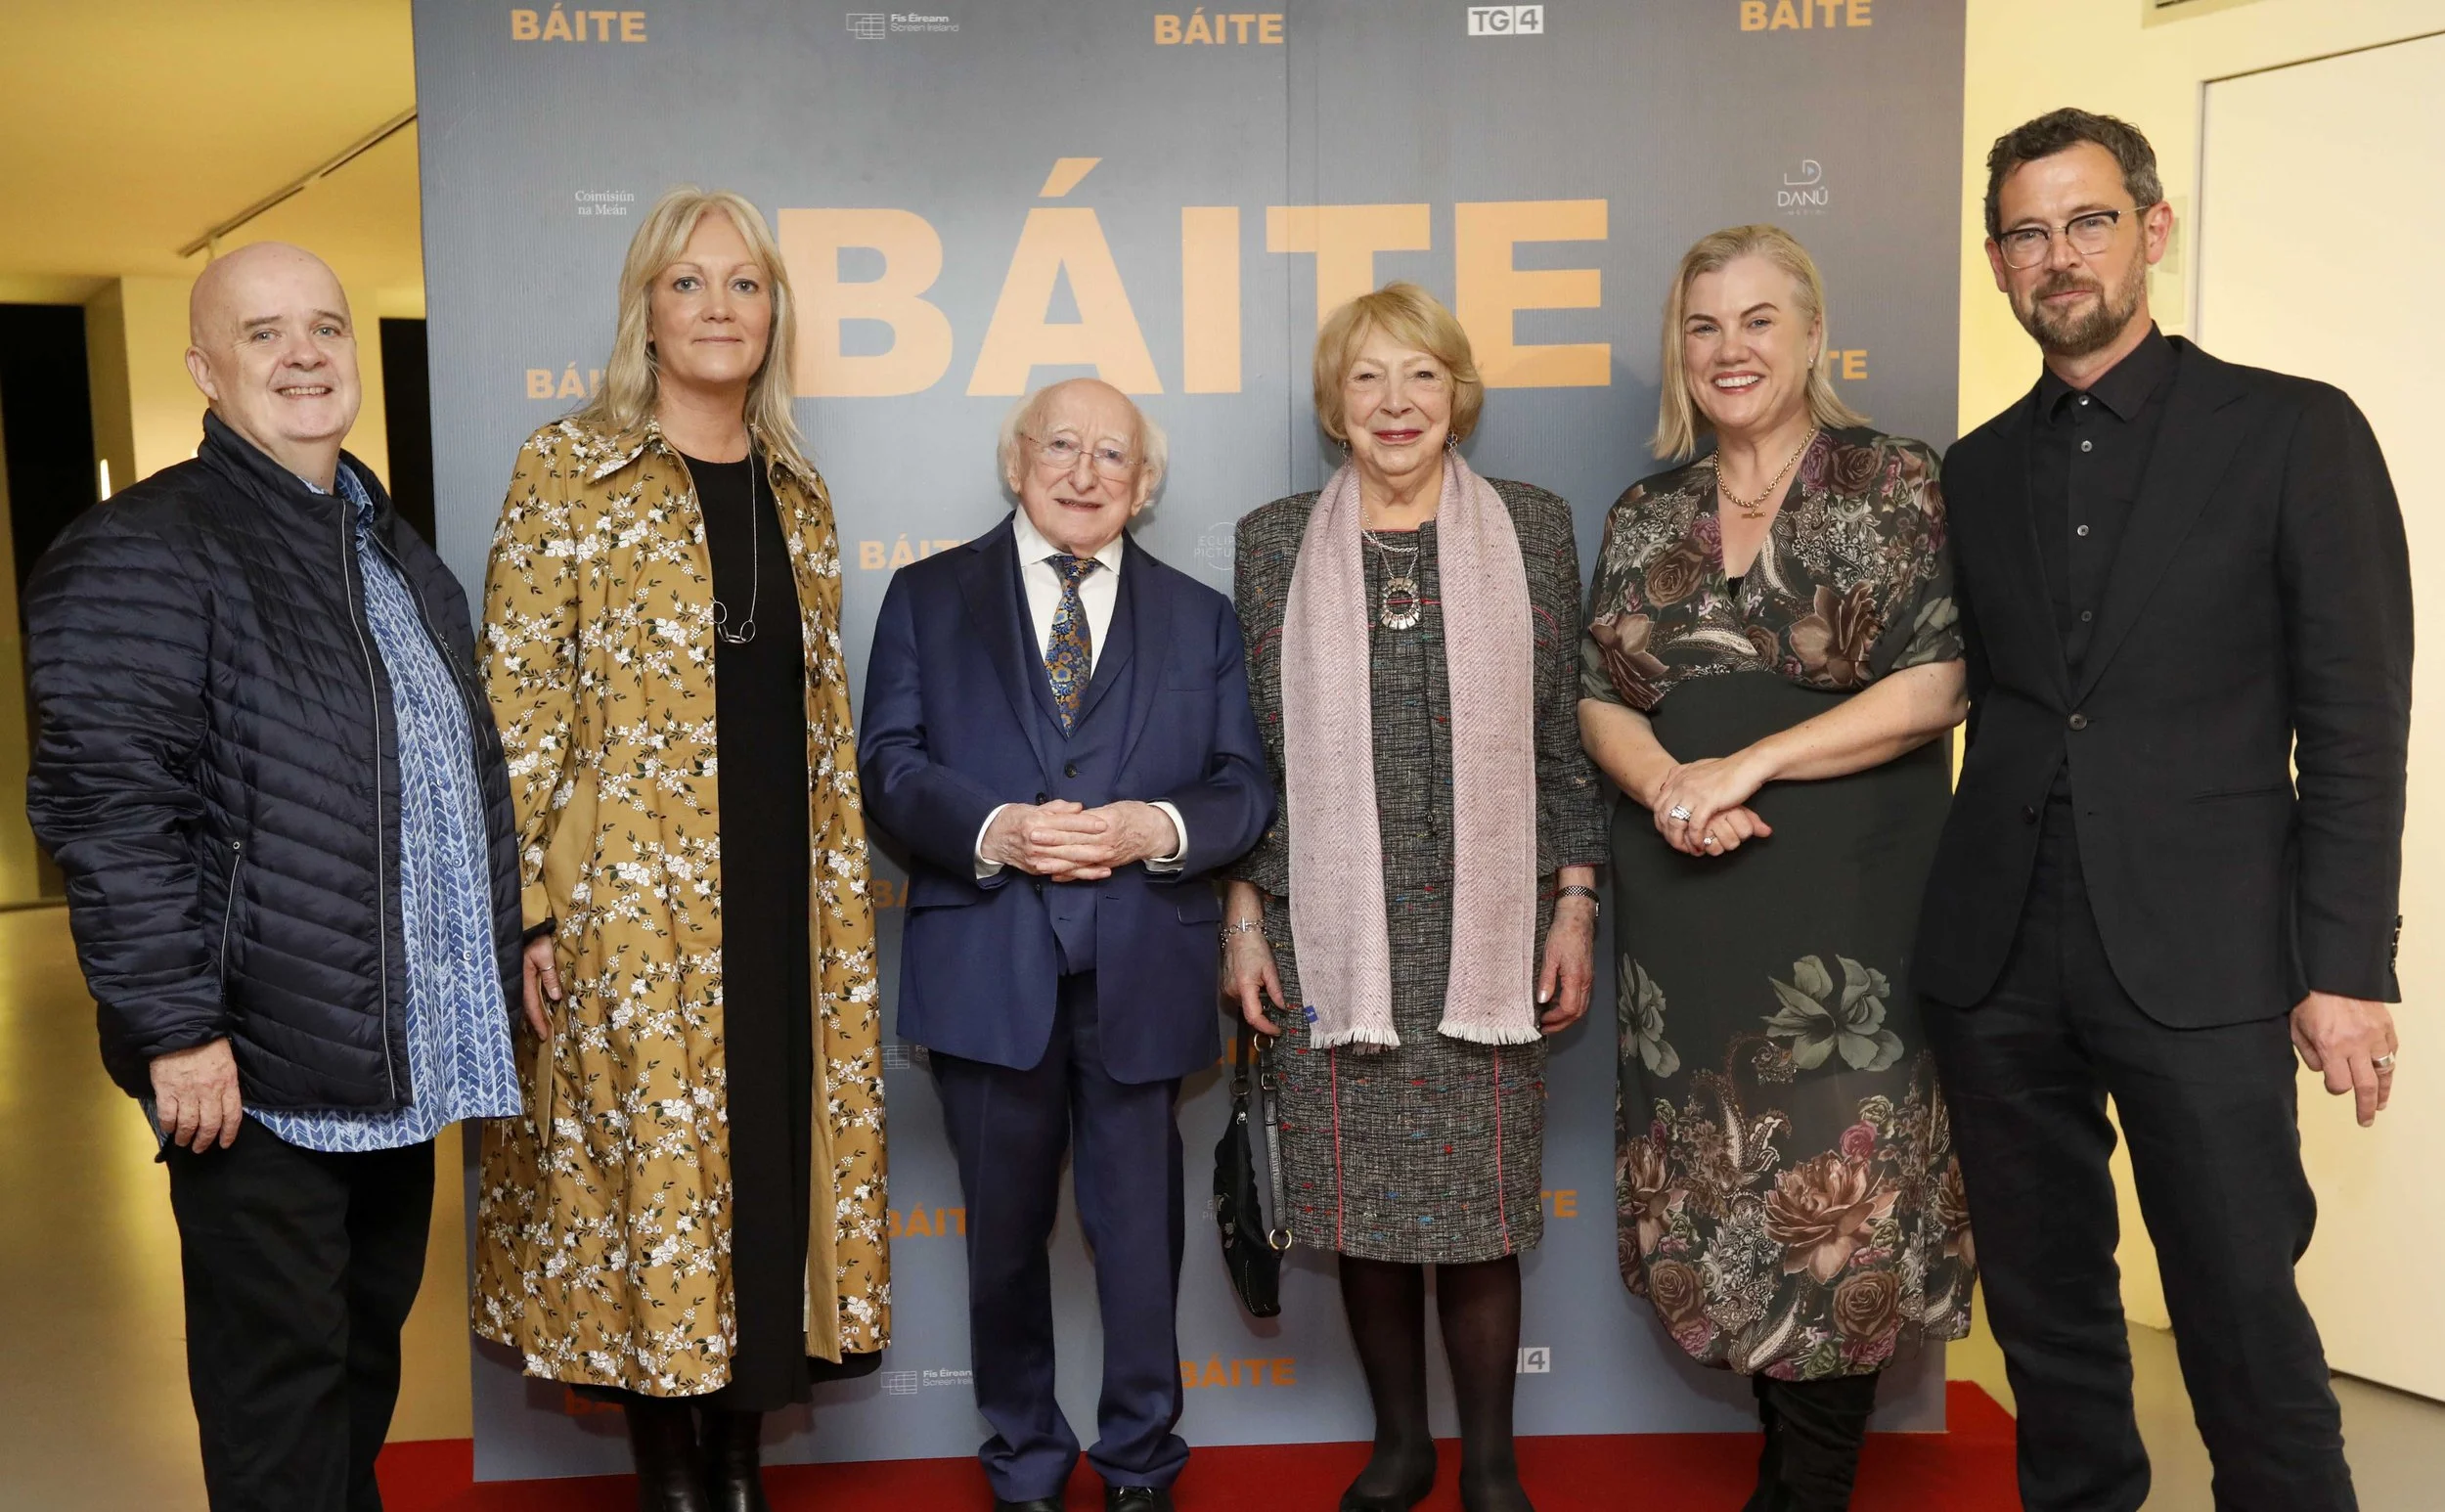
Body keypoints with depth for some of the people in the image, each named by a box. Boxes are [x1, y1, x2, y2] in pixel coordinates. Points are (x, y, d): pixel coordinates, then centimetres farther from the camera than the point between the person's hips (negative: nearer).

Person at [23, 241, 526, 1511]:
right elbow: (105, 806, -18)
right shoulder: (144, 552, -12)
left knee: (370, 1344, 20)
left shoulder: (393, 549, 15)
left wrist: (500, 953, 19)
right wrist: (176, 1026, -20)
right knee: (282, 1376, 4)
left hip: (401, 1058, 8)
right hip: (257, 1069, -7)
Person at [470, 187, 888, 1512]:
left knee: (774, 1165, 10)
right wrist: (521, 906, -12)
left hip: (784, 904, 5)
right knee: (645, 1166, 2)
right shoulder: (569, 469, -3)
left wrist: (844, 894, 10)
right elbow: (514, 704, -7)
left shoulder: (796, 494, 12)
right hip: (631, 900, -5)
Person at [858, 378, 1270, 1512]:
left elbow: (1245, 788, 4)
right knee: (1006, 1231, 13)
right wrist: (992, 832, -18)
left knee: (1140, 1229, 9)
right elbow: (889, 764, -1)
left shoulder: (1199, 619, 11)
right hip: (988, 969, 0)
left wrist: (1157, 828, -16)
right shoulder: (929, 597, 8)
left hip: (1143, 977, 1)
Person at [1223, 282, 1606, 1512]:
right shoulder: (1276, 541, 6)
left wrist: (1575, 904, 2)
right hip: (1332, 929, 1)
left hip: (1487, 926, 0)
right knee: (1362, 1199, 7)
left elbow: (1566, 734, 6)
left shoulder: (1533, 528, 5)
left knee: (1479, 1202, 3)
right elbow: (1249, 746, 7)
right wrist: (1245, 916, 3)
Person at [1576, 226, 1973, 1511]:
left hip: (1846, 897, -4)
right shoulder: (1646, 515, 12)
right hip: (1683, 891, 4)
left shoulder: (1894, 485, -1)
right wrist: (1666, 787, -12)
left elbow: (1934, 687, -9)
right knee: (1713, 1178, 9)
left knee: (1833, 1178, -1)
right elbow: (1599, 697, 9)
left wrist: (1745, 765, -14)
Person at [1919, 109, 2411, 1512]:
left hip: (2199, 956, -4)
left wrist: (2348, 967, -8)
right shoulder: (1977, 470, 12)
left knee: (2243, 1311, 2)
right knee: (2043, 1296, 13)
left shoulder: (2295, 431, 0)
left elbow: (2357, 719, -3)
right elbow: (1982, 697, 12)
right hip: (1999, 953, 4)